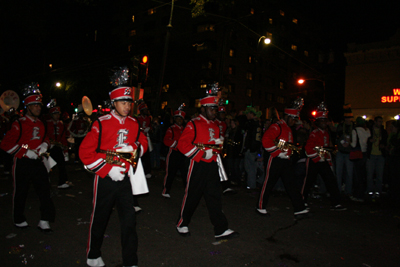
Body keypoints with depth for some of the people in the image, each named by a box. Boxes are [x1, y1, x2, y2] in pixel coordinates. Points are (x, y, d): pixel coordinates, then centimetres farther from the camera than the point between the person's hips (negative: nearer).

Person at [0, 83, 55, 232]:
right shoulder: (19, 124, -10)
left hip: (38, 162, 6)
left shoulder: (41, 124, 11)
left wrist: (45, 144, 4)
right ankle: (19, 221, 29)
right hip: (22, 163, -5)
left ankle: (44, 222, 8)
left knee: (45, 190, 1)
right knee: (20, 193, 10)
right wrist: (26, 152, -18)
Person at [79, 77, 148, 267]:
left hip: (125, 178, 3)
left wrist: (133, 148, -11)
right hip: (105, 179, -3)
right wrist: (108, 169, -16)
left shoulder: (134, 124, 3)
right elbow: (85, 151, -11)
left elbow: (143, 143, 13)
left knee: (129, 220, 3)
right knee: (99, 219, 14)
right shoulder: (101, 124, -10)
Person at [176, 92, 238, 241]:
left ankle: (221, 230, 10)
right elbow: (182, 144, -15)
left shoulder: (215, 126, 16)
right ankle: (182, 224, 27)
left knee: (215, 197, 6)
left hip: (212, 166, 6)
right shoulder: (193, 124, -8)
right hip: (198, 166, -6)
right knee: (192, 196, 6)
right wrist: (202, 153, -19)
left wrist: (218, 143, 3)